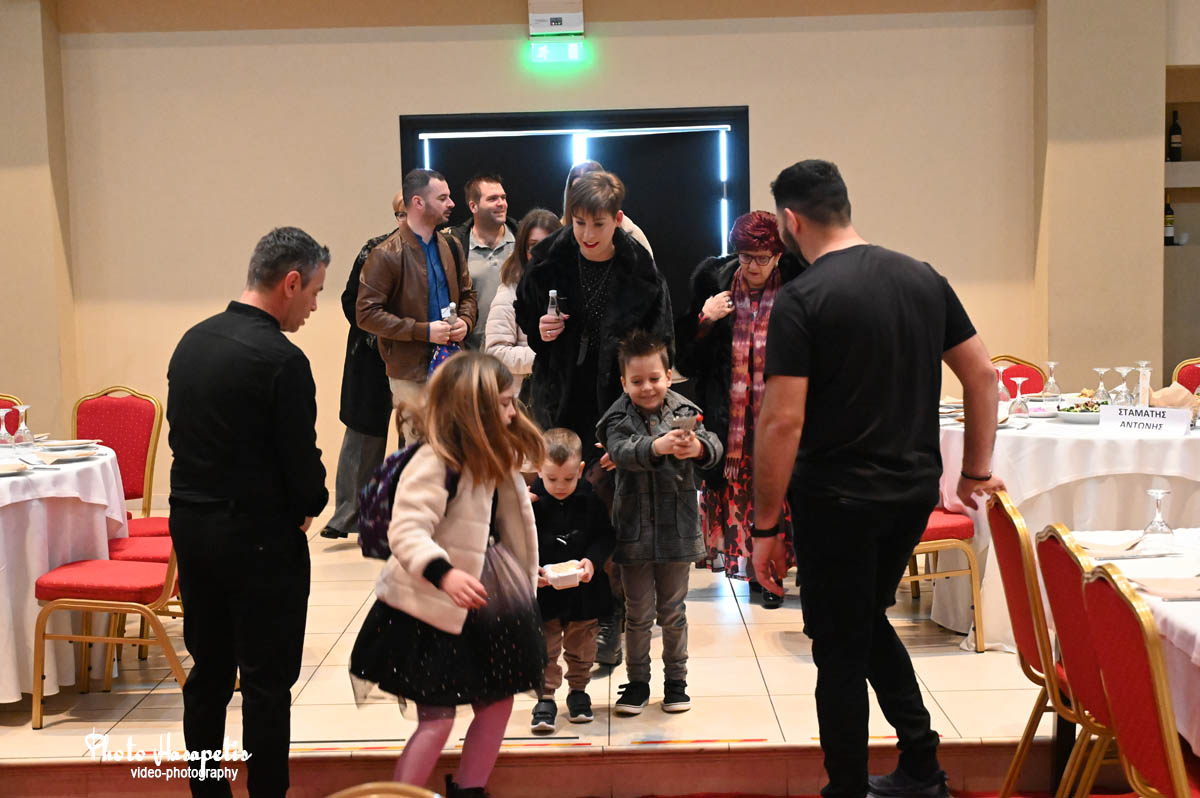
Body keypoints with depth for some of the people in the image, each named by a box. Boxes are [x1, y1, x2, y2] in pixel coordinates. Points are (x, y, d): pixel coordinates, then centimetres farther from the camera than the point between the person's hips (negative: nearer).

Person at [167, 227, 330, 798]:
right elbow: (302, 462, -15)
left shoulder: (192, 340, 5)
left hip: (191, 528, 8)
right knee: (267, 683, 4)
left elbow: (182, 434, 10)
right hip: (260, 538, -7)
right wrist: (309, 506, 5)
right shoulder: (282, 360, -19)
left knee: (208, 672, 17)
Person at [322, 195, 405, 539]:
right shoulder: (376, 250, -2)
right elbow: (352, 302, -1)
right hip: (373, 358, -1)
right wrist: (381, 344, -9)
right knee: (365, 433, 4)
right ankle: (349, 514, 11)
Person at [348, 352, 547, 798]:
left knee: (497, 702, 15)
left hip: (481, 606, 9)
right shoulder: (433, 463, -23)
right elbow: (406, 531, -33)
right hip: (432, 612, -9)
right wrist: (443, 573, -46)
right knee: (437, 718, -4)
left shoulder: (489, 459, 7)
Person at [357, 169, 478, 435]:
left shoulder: (450, 246, 12)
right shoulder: (386, 255, -10)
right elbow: (366, 314, -14)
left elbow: (467, 293, 24)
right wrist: (424, 331, -18)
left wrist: (465, 320, 0)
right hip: (411, 375, -6)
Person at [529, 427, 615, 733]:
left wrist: (592, 561, -18)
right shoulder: (530, 503, -12)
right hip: (544, 594, -2)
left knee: (581, 649, 17)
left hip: (584, 592, 2)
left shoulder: (591, 500, -7)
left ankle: (578, 691, 34)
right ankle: (545, 699, 16)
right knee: (544, 650, 4)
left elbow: (605, 536, -1)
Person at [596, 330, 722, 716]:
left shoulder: (684, 412, -2)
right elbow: (621, 452, -24)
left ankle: (676, 681, 26)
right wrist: (657, 446, -44)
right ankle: (637, 682, 23)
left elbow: (713, 446, -15)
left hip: (677, 529, 1)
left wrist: (698, 448, -40)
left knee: (673, 612, 13)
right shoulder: (619, 420, -4)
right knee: (638, 614, 10)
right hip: (634, 531, -1)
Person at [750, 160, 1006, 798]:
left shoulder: (800, 300, -14)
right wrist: (976, 471, 17)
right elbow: (982, 375, 8)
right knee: (868, 621, 24)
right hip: (915, 489, 7)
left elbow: (782, 422, -18)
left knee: (840, 649, 7)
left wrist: (765, 528, -12)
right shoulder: (923, 279, 5)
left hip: (838, 500, -6)